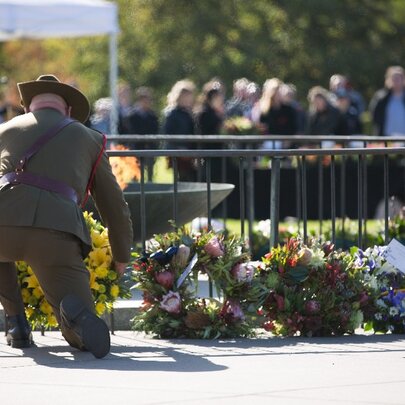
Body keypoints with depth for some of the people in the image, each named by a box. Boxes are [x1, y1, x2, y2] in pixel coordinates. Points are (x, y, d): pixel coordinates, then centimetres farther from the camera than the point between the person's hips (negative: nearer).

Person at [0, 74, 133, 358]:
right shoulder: (90, 139, 27)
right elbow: (115, 206, 31)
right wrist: (122, 259, 46)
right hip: (57, 235, -1)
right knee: (84, 337, 6)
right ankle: (76, 313, -30)